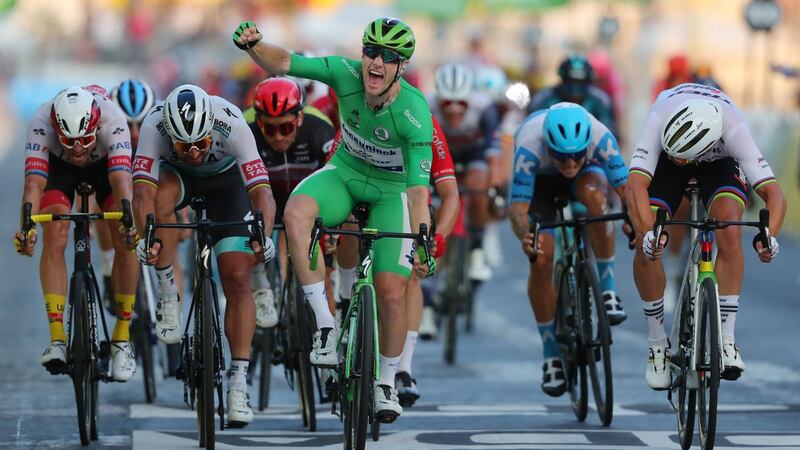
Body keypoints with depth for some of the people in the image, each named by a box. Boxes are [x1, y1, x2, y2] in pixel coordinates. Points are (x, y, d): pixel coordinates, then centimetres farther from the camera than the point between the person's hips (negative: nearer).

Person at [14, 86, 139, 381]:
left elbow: (121, 179, -49)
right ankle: (57, 339, -21)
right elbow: (34, 182, -47)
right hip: (58, 166, 0)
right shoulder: (41, 123, -39)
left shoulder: (112, 121, -40)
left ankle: (122, 338, -5)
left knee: (125, 242, -17)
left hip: (105, 164, 0)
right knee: (54, 237, -22)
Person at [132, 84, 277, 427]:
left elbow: (262, 191, -41)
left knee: (238, 279, -13)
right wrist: (145, 237, -60)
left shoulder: (232, 124, -38)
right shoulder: (155, 125, -36)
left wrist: (264, 237, -58)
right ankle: (168, 296, -18)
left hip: (226, 178, 0)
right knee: (162, 199, -37)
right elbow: (143, 190, -43)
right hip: (176, 174, 1)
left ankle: (238, 383, -9)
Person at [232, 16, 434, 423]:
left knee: (391, 293, -11)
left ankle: (386, 382, 17)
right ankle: (325, 325, -26)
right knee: (296, 213, -33)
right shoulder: (347, 74, -23)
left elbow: (418, 188, -31)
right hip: (346, 172, 2)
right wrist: (252, 45, -44)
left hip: (391, 190, -2)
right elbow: (283, 63, -23)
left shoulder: (414, 113, -30)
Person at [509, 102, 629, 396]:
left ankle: (607, 288, -21)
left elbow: (625, 188, -38)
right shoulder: (529, 146, -40)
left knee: (593, 193, -37)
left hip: (586, 175, 0)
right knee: (541, 261, -18)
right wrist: (524, 235, -63)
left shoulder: (600, 137, -37)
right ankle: (552, 356, -1)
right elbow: (518, 207, -41)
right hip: (540, 182, 0)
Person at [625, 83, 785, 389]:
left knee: (730, 233, -28)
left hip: (718, 161, 0)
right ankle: (658, 346, -2)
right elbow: (635, 184, -48)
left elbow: (774, 194, -42)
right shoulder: (661, 118, -41)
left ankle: (726, 341, -21)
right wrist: (648, 232, -65)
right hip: (663, 160, 0)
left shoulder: (733, 129, -40)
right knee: (646, 243, -19)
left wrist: (769, 236, -60)